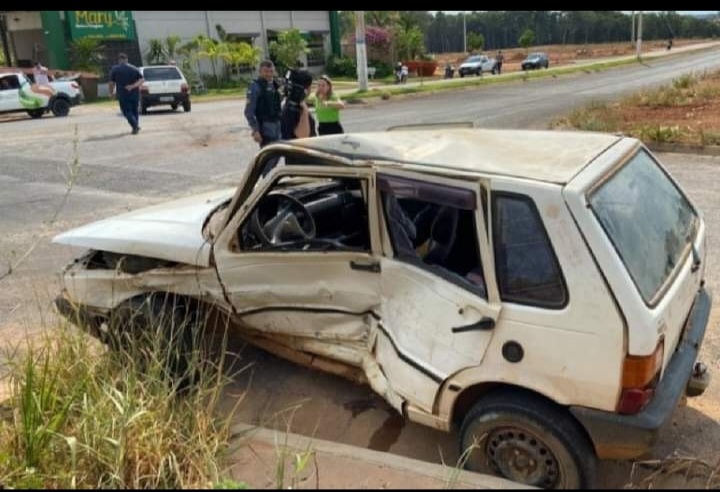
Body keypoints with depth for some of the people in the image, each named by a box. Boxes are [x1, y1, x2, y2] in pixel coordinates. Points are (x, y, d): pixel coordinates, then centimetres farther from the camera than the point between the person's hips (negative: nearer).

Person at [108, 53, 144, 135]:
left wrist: (111, 93, 12)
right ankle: (136, 126, 19)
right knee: (134, 110, 18)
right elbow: (142, 79, -3)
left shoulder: (115, 69, -1)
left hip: (123, 95, -3)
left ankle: (135, 126, -20)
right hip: (134, 94, 3)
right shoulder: (134, 68, 6)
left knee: (127, 111, 1)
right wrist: (134, 86, -11)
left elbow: (111, 83, -2)